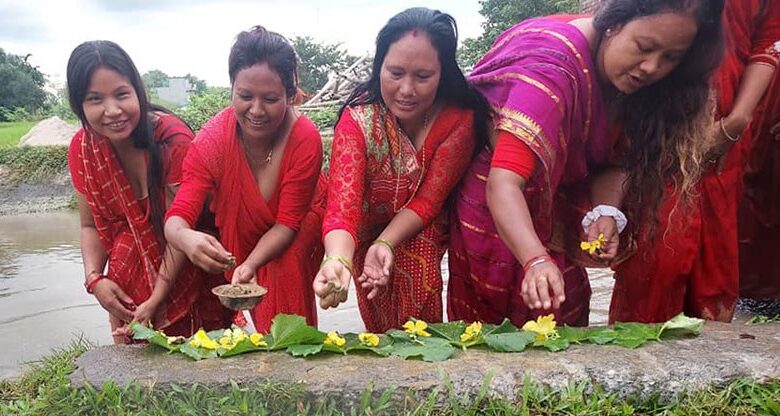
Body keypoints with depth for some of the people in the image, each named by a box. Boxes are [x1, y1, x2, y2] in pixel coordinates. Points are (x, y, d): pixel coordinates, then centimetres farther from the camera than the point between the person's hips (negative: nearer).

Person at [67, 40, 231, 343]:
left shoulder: (173, 140, -24)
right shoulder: (82, 148, -8)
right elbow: (91, 226, 3)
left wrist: (156, 301, -19)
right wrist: (94, 279, -13)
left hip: (186, 270, -4)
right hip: (132, 277, 4)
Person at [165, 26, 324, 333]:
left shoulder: (306, 139, -31)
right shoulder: (212, 139, -27)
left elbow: (287, 222, -25)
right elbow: (177, 216, -31)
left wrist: (250, 265, -41)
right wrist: (186, 238, -55)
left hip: (297, 230, -2)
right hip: (238, 235, 3)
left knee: (286, 266, -28)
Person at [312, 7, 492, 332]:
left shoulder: (460, 119, -22)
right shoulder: (358, 119, -24)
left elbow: (427, 201, -18)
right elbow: (343, 208, -33)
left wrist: (386, 243, -35)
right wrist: (337, 260, -54)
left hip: (423, 234, 1)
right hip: (368, 233, 0)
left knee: (419, 257, -27)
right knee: (381, 328, -9)